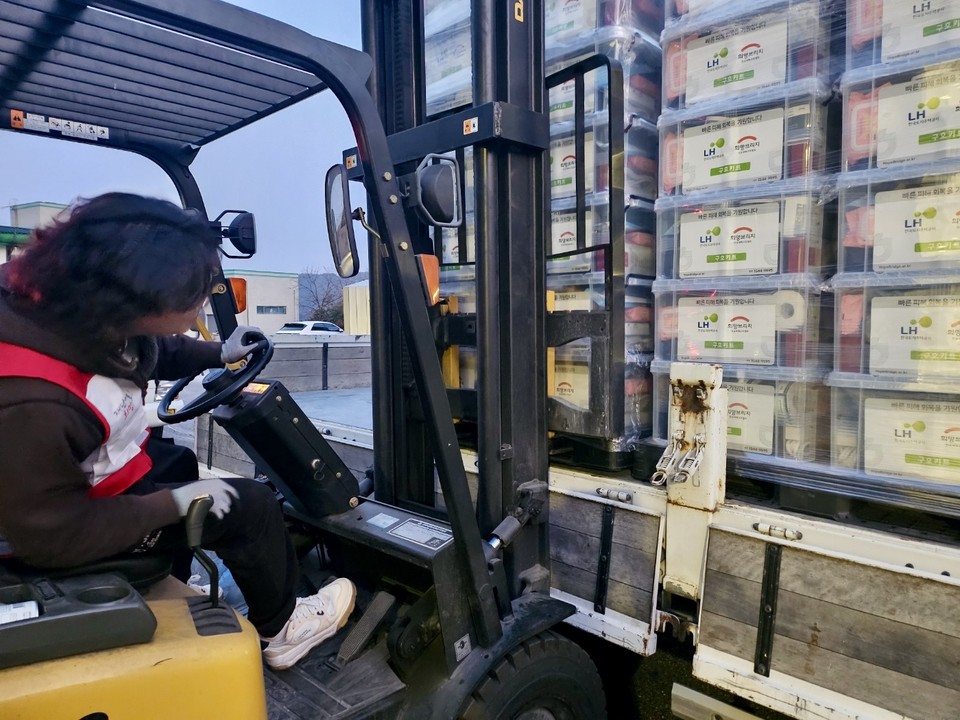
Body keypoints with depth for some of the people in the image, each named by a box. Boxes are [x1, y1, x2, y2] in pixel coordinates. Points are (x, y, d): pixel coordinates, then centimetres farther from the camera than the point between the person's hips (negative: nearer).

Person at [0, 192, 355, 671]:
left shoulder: (80, 306, -17)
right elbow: (54, 536, -27)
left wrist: (218, 355, 10)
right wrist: (175, 503, -23)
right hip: (70, 525, -8)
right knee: (250, 507, -7)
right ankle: (280, 630, 18)